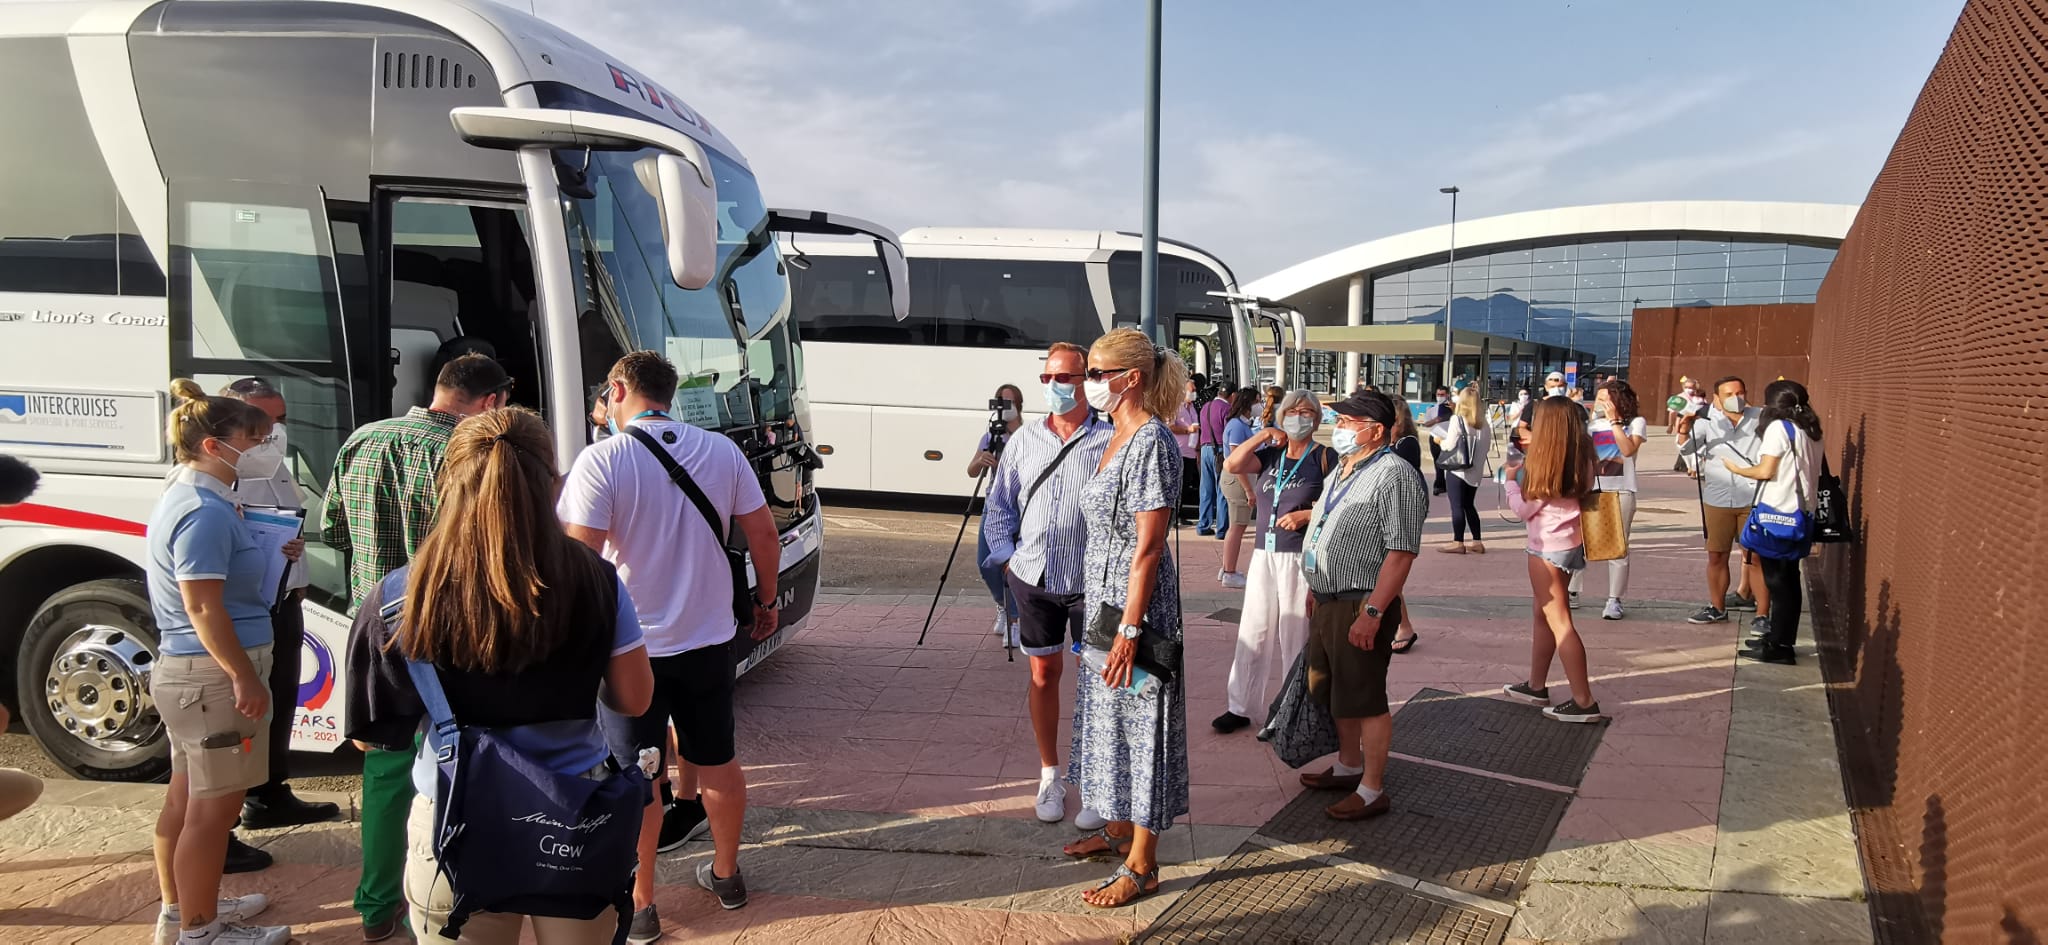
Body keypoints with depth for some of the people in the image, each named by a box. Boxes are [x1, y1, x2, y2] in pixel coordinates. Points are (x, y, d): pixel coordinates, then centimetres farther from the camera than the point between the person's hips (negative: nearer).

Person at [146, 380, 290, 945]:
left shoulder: (185, 497, 12)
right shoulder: (206, 511, -21)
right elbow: (202, 606, -24)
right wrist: (245, 678, -22)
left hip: (185, 670, 11)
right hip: (213, 673, -11)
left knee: (187, 798, 20)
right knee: (213, 808, 0)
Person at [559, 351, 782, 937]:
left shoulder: (601, 461, -15)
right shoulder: (722, 451, -1)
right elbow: (763, 535, 3)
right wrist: (766, 601, 16)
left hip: (630, 646, -4)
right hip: (710, 639, 4)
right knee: (718, 762, 19)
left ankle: (639, 906, 19)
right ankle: (726, 875, 35)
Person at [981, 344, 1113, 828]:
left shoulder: (1109, 441, -6)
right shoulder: (1025, 439, 8)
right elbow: (1000, 503, 16)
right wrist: (1006, 554, 6)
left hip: (1090, 582, -4)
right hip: (1033, 578, 4)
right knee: (1043, 673, 11)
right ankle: (1050, 775, 25)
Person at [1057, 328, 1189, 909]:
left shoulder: (1151, 442, -19)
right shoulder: (1120, 437, 10)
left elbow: (1149, 547, -22)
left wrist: (1129, 630, -22)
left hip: (1136, 601, -10)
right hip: (1104, 598, 10)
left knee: (1138, 722, -1)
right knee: (1108, 715, 19)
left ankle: (1142, 866, 10)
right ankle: (1118, 829, 35)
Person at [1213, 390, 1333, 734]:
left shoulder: (1326, 457, -2)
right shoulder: (1271, 453, 11)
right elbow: (1231, 465, -4)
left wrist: (1307, 515, -18)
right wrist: (1263, 435, -7)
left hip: (1302, 558, -4)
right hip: (1264, 554, 4)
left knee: (1296, 636, 2)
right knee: (1253, 633, 8)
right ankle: (1239, 707, 16)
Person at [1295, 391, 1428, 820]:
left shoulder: (1395, 475, -17)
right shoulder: (1343, 471, 14)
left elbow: (1401, 552, -22)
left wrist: (1372, 612, -25)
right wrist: (1315, 590, 21)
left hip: (1361, 605, -10)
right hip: (1328, 602, 10)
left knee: (1364, 699, -1)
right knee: (1334, 692, 20)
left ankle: (1372, 790, 10)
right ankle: (1349, 767, 36)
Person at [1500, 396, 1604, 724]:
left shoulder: (1545, 462, -17)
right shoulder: (1578, 461, 5)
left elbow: (1524, 509, -11)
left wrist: (1512, 480, 4)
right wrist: (1525, 470, 8)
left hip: (1548, 546, -9)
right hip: (1568, 542, 9)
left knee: (1558, 621, -5)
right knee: (1542, 613, 19)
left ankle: (1583, 702, -4)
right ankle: (1536, 685, 29)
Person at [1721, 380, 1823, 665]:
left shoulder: (1779, 427, -11)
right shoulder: (1810, 430, 12)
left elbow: (1766, 471, -16)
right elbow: (1799, 470, 11)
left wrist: (1736, 469, 0)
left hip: (1777, 512, -8)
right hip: (1800, 512, 8)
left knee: (1776, 579, -4)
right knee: (1789, 578, 13)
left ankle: (1778, 646, -1)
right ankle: (1781, 638, 20)